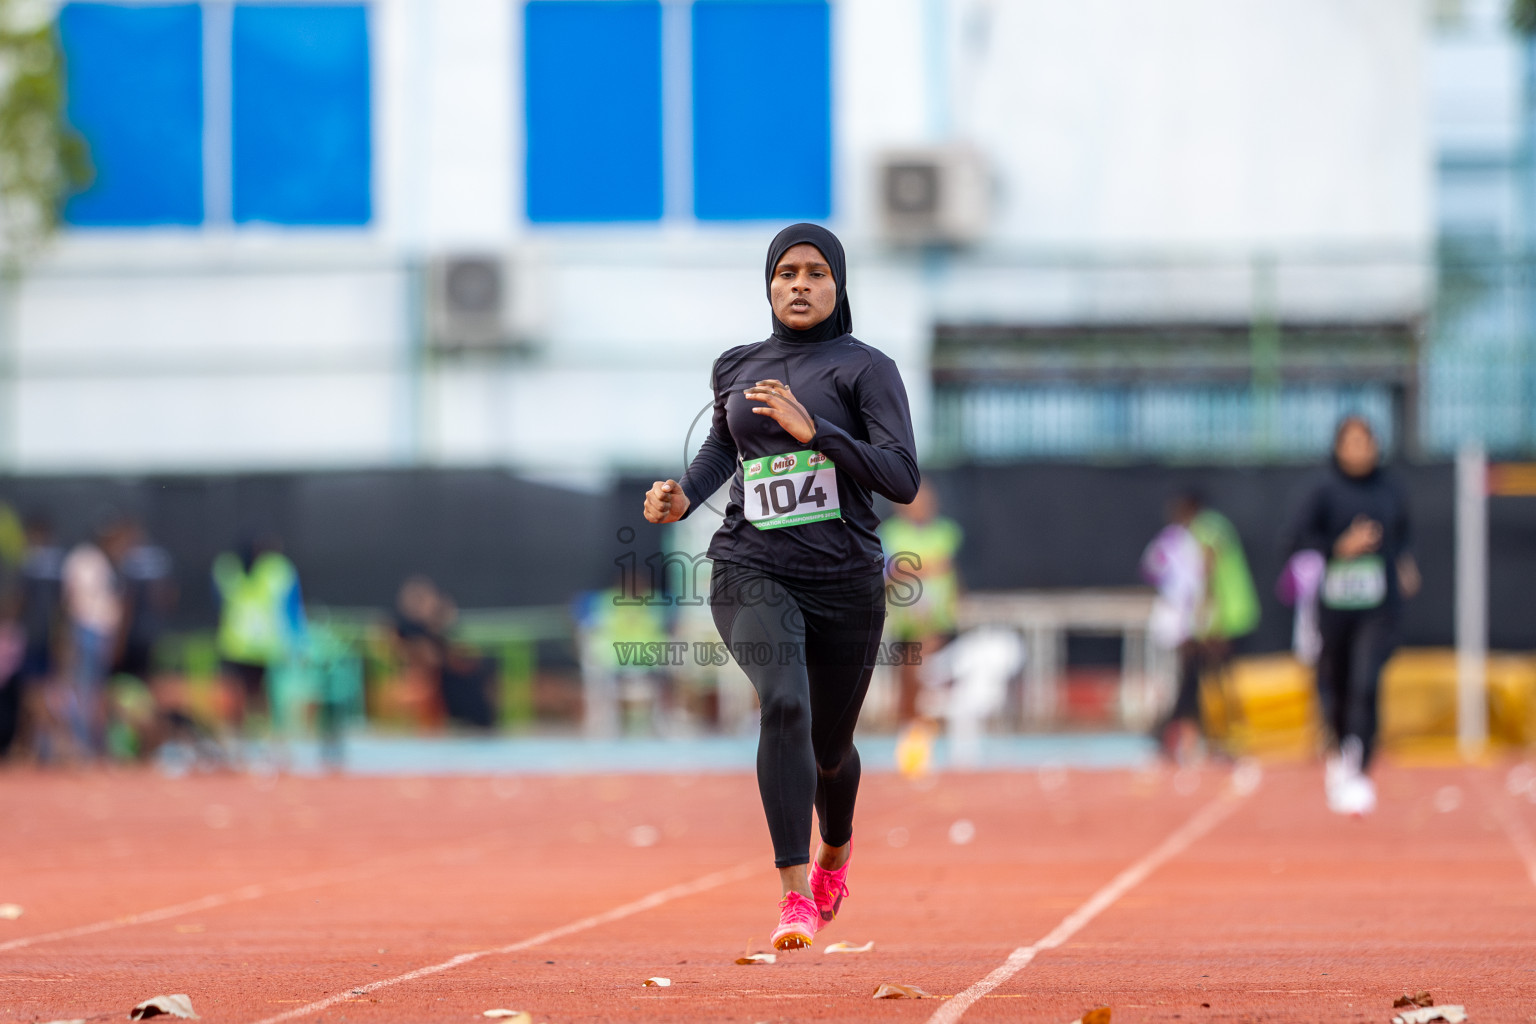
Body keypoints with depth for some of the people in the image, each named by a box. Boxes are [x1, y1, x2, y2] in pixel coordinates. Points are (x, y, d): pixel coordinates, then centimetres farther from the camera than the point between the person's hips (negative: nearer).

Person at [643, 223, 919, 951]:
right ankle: (796, 895, -28)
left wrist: (813, 431, -23)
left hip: (845, 582, -1)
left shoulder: (866, 369, -3)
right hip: (752, 572, 1)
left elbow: (903, 481, -13)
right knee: (783, 703, -27)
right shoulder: (736, 369, 9)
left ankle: (836, 848, 50)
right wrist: (683, 498, 8)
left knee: (830, 747, 14)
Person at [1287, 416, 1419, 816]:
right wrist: (1341, 547, -18)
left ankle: (1357, 773, -17)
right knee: (1333, 687, 9)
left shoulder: (1391, 490, 7)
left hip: (1380, 606, 0)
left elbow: (1403, 532, 24)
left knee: (1365, 685, -15)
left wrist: (1406, 562, 8)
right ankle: (1342, 751, 38)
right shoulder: (1325, 493, -2)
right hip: (1335, 603, 0)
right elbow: (1299, 540, -7)